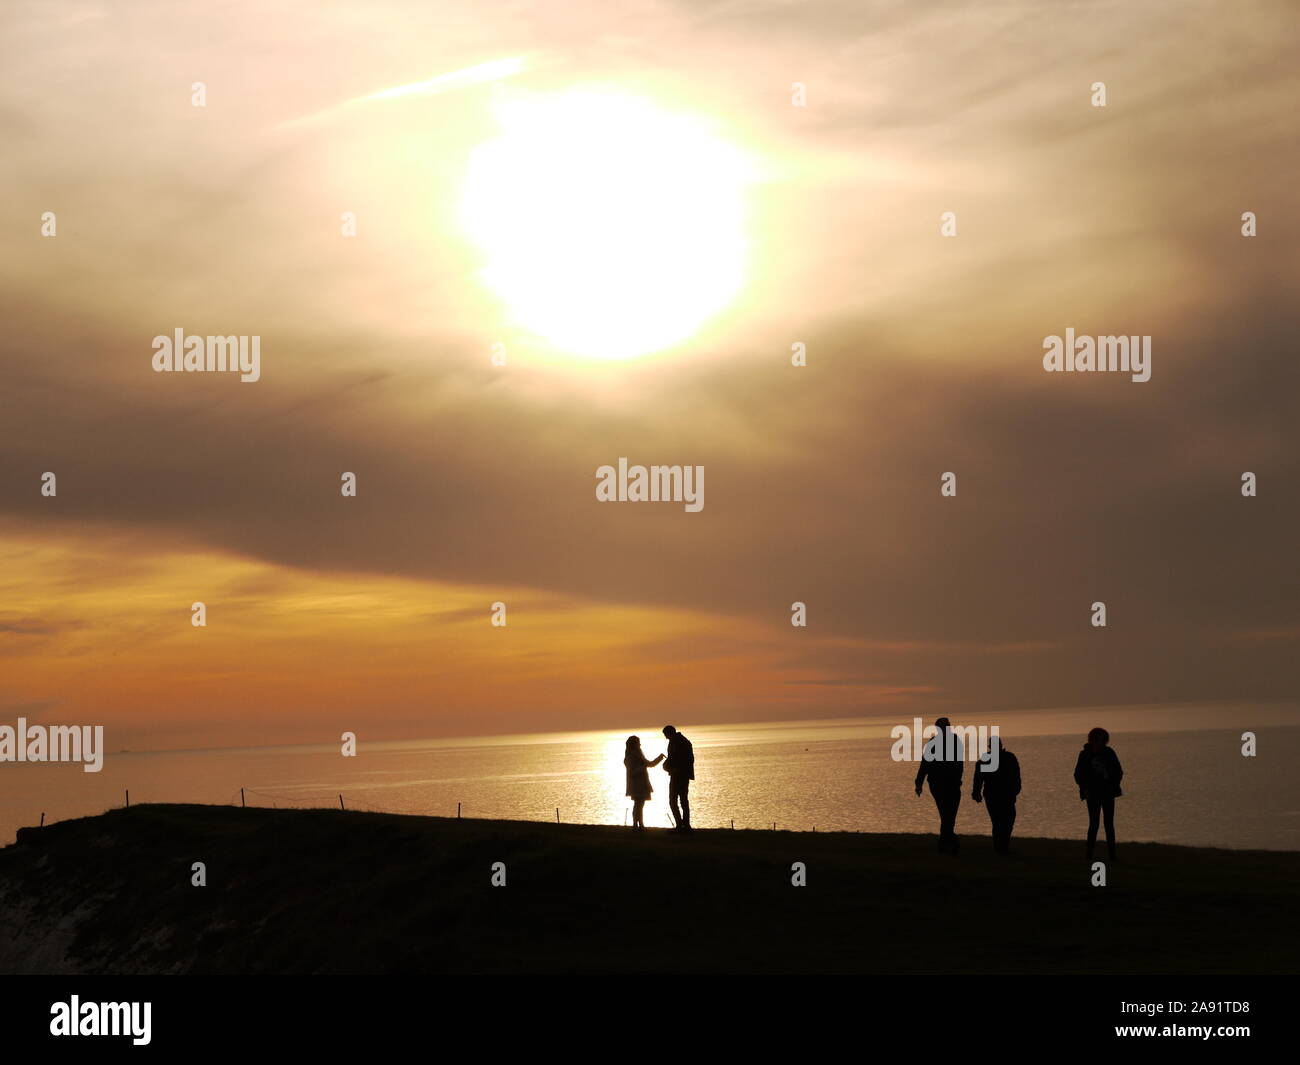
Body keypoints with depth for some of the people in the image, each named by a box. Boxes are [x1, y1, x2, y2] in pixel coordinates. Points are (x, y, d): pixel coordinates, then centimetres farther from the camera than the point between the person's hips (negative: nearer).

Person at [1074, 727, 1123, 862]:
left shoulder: (1109, 753, 1)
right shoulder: (1085, 755, -4)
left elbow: (1118, 772, 8)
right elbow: (1078, 774, 2)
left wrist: (1114, 785, -3)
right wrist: (1085, 789, -8)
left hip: (1107, 793, 2)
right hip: (1093, 794, -2)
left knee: (1109, 824, 4)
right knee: (1094, 823, -5)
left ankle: (1112, 854, 8)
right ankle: (1089, 854, 2)